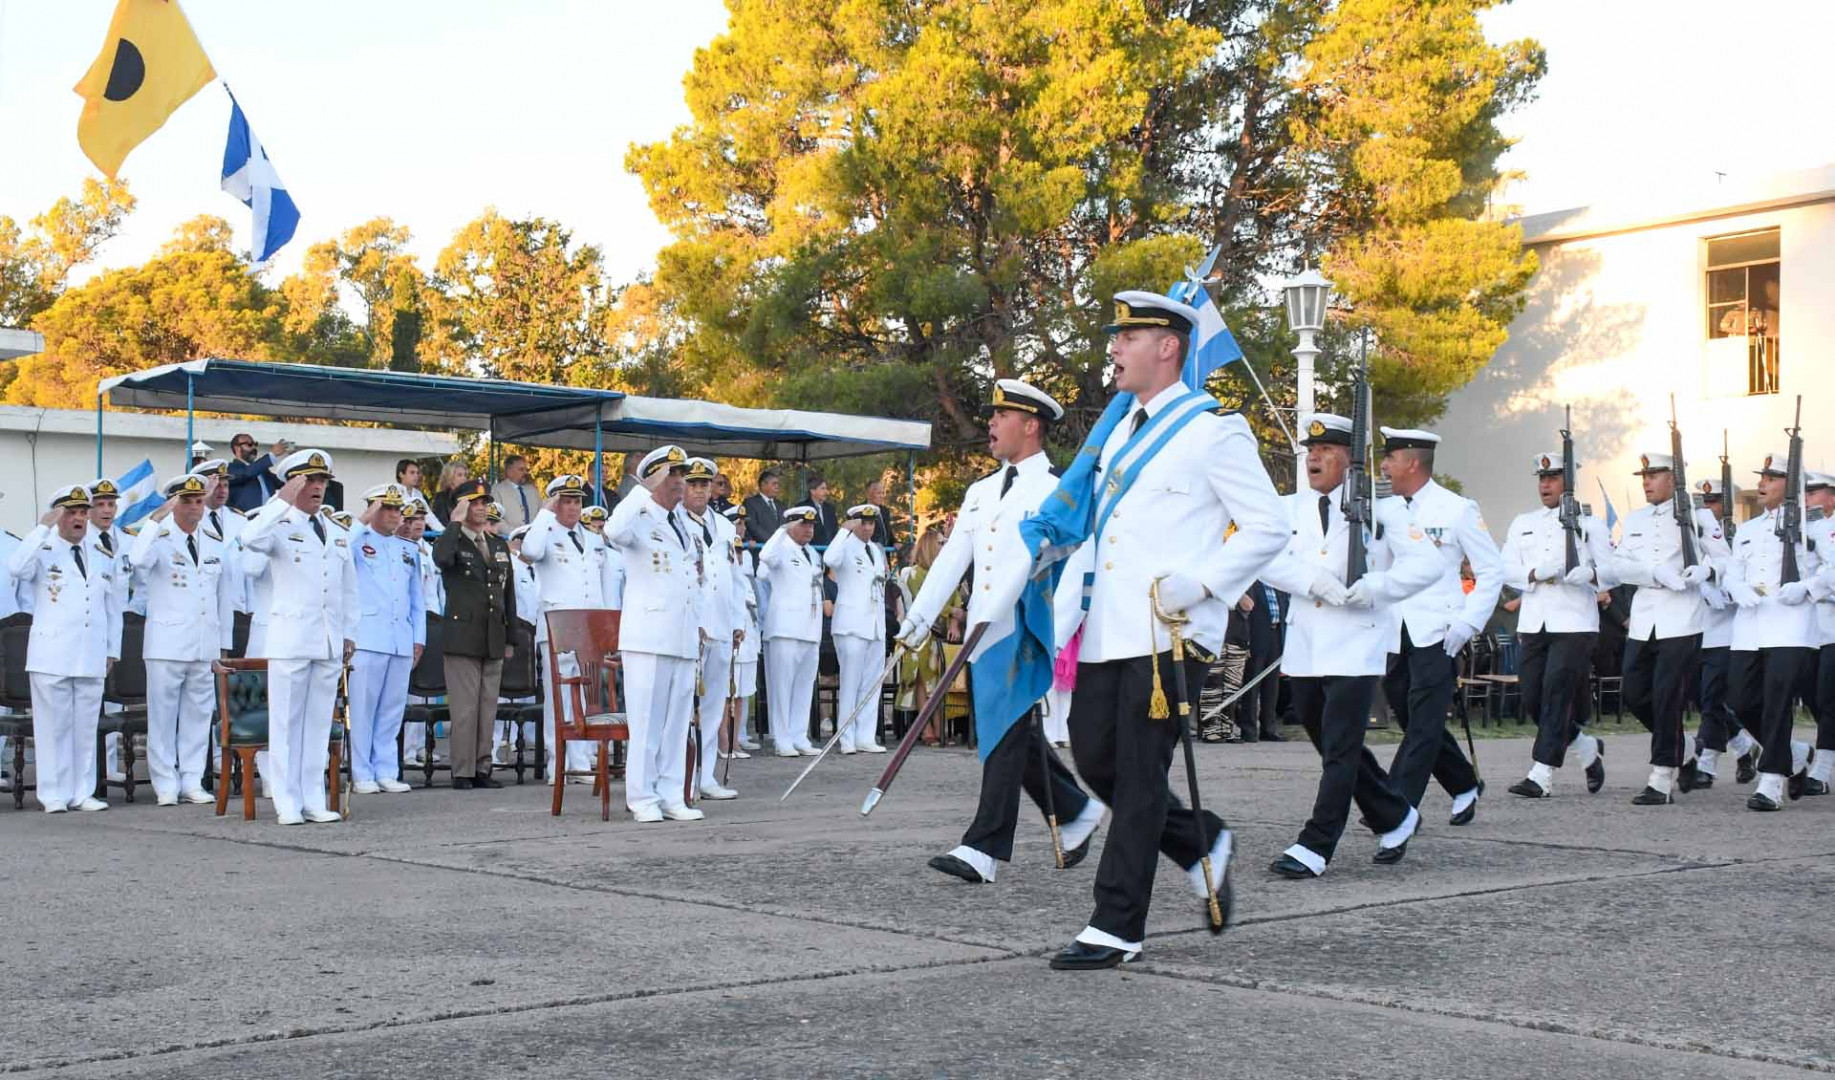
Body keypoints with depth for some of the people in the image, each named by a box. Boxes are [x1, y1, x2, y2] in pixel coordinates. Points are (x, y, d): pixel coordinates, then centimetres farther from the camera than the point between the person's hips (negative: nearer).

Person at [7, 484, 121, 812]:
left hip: (92, 659, 4)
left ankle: (82, 793, 11)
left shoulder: (103, 560, 17)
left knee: (86, 727, 6)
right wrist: (43, 527, -19)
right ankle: (54, 795, 4)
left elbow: (113, 608, 20)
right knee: (53, 726, -2)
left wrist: (113, 650, 15)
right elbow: (16, 568, -20)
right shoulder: (43, 553, 3)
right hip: (52, 657, -4)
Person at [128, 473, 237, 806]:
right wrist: (159, 517, -29)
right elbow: (137, 559, -29)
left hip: (206, 645, 4)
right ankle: (166, 786, 8)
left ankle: (192, 783, 15)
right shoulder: (159, 538, -5)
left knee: (198, 715, 8)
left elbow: (225, 595, 14)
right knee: (163, 716, 1)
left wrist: (225, 644, 13)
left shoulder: (215, 542, 10)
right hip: (167, 644, -4)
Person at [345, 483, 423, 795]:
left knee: (392, 710, 6)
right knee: (361, 708, -3)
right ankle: (361, 774, 2)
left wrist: (419, 638, 13)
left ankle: (386, 771, 12)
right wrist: (363, 521, -14)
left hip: (402, 641, 5)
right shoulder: (359, 541, 4)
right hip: (367, 638, -5)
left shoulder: (409, 549, 20)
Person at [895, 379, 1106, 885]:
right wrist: (916, 621, 9)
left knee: (1007, 736, -8)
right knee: (1014, 736, 12)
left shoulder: (1057, 492, -4)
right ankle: (1076, 811, 30)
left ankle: (985, 850, -8)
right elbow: (952, 559, 16)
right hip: (984, 636, 7)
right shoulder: (980, 492, 18)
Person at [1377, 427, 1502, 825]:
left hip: (1437, 636, -6)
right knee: (1412, 719, 11)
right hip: (1395, 638, 6)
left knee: (1424, 723, -7)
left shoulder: (1457, 510, -4)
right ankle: (1464, 786, 29)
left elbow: (1492, 571, -2)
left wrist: (1467, 624, -11)